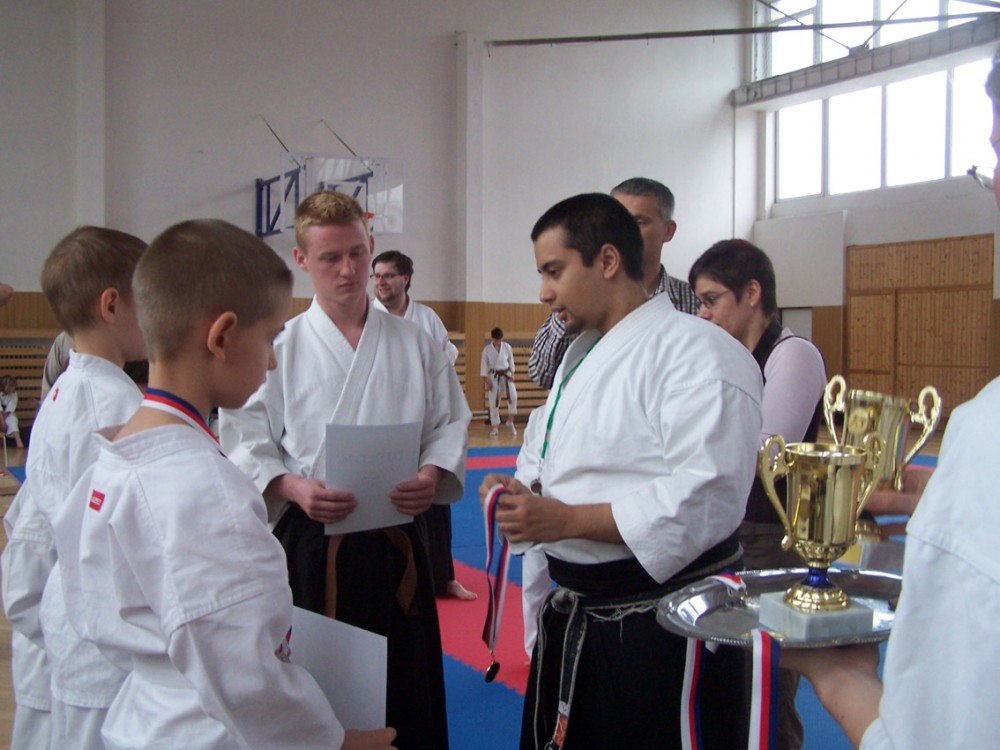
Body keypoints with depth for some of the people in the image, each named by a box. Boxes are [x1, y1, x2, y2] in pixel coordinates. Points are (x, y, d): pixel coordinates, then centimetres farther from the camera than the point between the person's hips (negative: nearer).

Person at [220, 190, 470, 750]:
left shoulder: (415, 344, 4)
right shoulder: (279, 349, -2)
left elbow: (451, 424, 8)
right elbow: (247, 445, -3)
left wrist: (433, 476, -11)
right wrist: (292, 487, -20)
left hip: (396, 542, 2)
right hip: (310, 547, -1)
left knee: (407, 696, 10)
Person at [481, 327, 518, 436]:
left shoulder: (507, 347, -2)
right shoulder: (487, 349, -5)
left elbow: (511, 361, 6)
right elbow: (484, 365, -2)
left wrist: (512, 374, -3)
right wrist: (486, 381, -6)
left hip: (506, 375, 0)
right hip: (494, 377, 0)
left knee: (513, 396, -21)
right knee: (493, 402, 0)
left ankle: (510, 421, -6)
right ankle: (495, 427, 12)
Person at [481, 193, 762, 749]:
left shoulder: (698, 351, -16)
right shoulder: (582, 354, 15)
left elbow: (705, 500, -26)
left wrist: (569, 520, -24)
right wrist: (526, 493, 1)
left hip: (665, 627, -9)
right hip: (575, 620, 9)